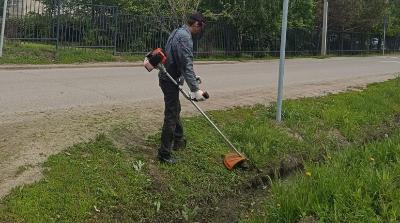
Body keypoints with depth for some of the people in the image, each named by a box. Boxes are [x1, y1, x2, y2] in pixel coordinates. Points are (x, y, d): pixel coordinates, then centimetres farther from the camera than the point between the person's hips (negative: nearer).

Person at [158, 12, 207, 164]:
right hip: (170, 80, -11)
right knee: (171, 115, -5)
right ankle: (164, 153, 1)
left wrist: (192, 76, 22)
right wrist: (195, 89, -28)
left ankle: (178, 141, 41)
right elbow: (187, 65, -27)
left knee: (175, 110, 24)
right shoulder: (185, 37, -21)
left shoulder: (178, 32, 12)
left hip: (168, 77, 11)